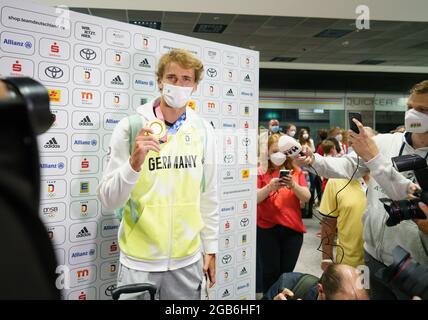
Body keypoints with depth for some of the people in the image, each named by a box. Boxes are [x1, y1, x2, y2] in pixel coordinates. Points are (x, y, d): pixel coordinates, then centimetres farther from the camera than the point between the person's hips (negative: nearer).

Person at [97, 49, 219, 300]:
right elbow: (108, 199, -11)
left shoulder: (204, 131, -1)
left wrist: (211, 248, 8)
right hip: (139, 261, -2)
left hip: (187, 260, 3)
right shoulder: (131, 126, -9)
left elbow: (209, 196, 5)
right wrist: (134, 163, -27)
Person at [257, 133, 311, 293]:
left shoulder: (296, 171, 7)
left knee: (287, 272, 9)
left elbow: (307, 197, -2)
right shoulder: (261, 171, -1)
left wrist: (293, 185, -20)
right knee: (271, 272, 4)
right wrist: (270, 187, -26)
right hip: (267, 229, -2)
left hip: (293, 229, 2)